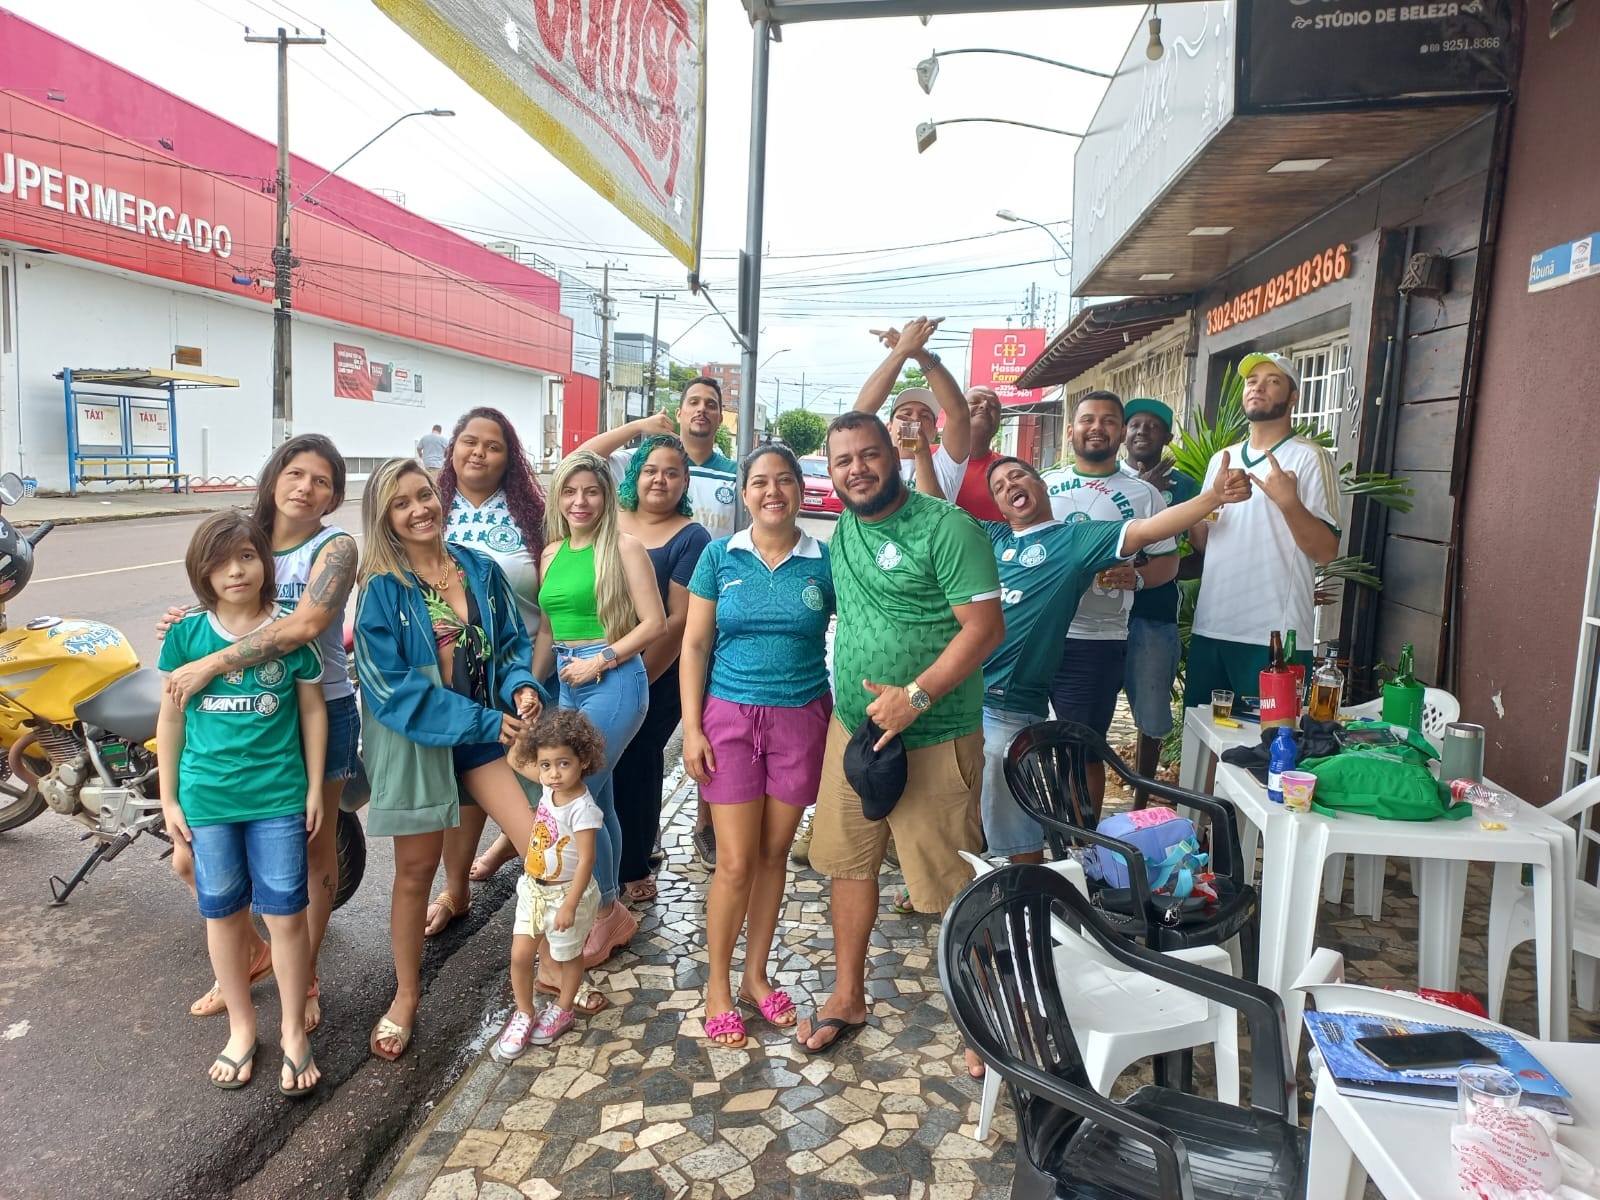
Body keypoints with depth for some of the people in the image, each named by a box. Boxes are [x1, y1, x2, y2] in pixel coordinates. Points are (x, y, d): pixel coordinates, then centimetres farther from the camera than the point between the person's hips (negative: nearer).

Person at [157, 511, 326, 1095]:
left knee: (286, 915, 3)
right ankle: (241, 1027, 33)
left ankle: (293, 1030, 22)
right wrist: (168, 796, 4)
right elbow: (171, 717, 5)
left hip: (277, 796, -1)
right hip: (206, 798, 2)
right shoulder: (186, 634, -1)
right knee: (223, 913, 13)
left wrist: (315, 788, 1)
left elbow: (313, 711, 2)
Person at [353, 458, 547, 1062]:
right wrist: (485, 721, -18)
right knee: (416, 869, 10)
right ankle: (406, 996, 31)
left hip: (487, 729, 3)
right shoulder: (381, 589, -10)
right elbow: (392, 684, -15)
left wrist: (522, 687, -14)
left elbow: (513, 642, 9)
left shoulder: (481, 570, 2)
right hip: (414, 738, -3)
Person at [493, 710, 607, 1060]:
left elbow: (586, 861, -25)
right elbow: (515, 760, 6)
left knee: (567, 956, 16)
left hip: (566, 894, -6)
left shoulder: (583, 810, -28)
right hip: (534, 889, 6)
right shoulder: (549, 785, -7)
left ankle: (562, 1011, 39)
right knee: (520, 955, 10)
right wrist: (527, 727, -9)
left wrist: (569, 905, -23)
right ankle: (524, 1015, 30)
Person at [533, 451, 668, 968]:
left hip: (614, 680, -6)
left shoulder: (623, 547, -5)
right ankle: (612, 917, 26)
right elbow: (547, 631, 18)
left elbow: (654, 622, -9)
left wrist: (600, 661, -14)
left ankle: (606, 912, 10)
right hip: (568, 684, 7)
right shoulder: (552, 553, 13)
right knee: (597, 801, 13)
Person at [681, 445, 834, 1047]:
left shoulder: (824, 562, 0)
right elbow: (695, 644, 1)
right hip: (730, 716, -1)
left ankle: (756, 975, 29)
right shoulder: (720, 556, 0)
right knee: (736, 862, 0)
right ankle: (718, 986, 19)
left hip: (801, 719, 1)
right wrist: (692, 728, -5)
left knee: (773, 854, 10)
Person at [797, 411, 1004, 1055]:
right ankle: (848, 996, 34)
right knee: (849, 860, 16)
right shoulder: (843, 532, 9)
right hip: (852, 726, 7)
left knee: (951, 882, 4)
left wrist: (915, 695, -26)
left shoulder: (946, 527, -14)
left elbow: (985, 626, -19)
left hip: (933, 738, -7)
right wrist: (842, 697, 12)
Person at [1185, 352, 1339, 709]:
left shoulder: (1309, 458, -4)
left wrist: (1289, 501, -24)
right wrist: (1195, 521, 0)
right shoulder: (1221, 459, 15)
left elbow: (1325, 551, -11)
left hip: (1274, 638, -6)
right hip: (1209, 629, 6)